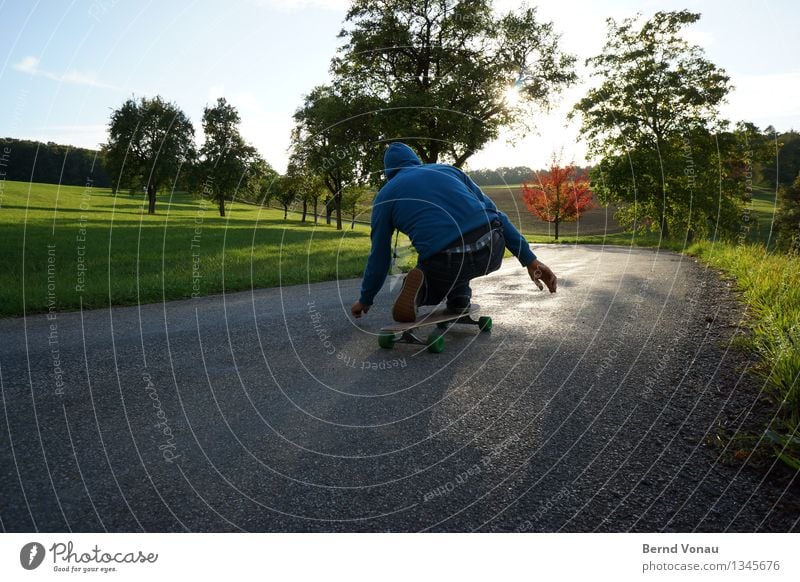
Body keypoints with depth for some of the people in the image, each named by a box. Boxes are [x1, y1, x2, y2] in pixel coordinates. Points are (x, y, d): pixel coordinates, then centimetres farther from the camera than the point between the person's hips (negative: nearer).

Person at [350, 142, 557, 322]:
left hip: (448, 265, -3)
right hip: (493, 252, 3)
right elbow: (493, 212, 16)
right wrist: (529, 259, 16)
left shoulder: (385, 196, 19)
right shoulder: (448, 169, 25)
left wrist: (365, 300, 38)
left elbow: (379, 257, 23)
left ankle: (423, 287, -2)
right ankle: (459, 297, 24)